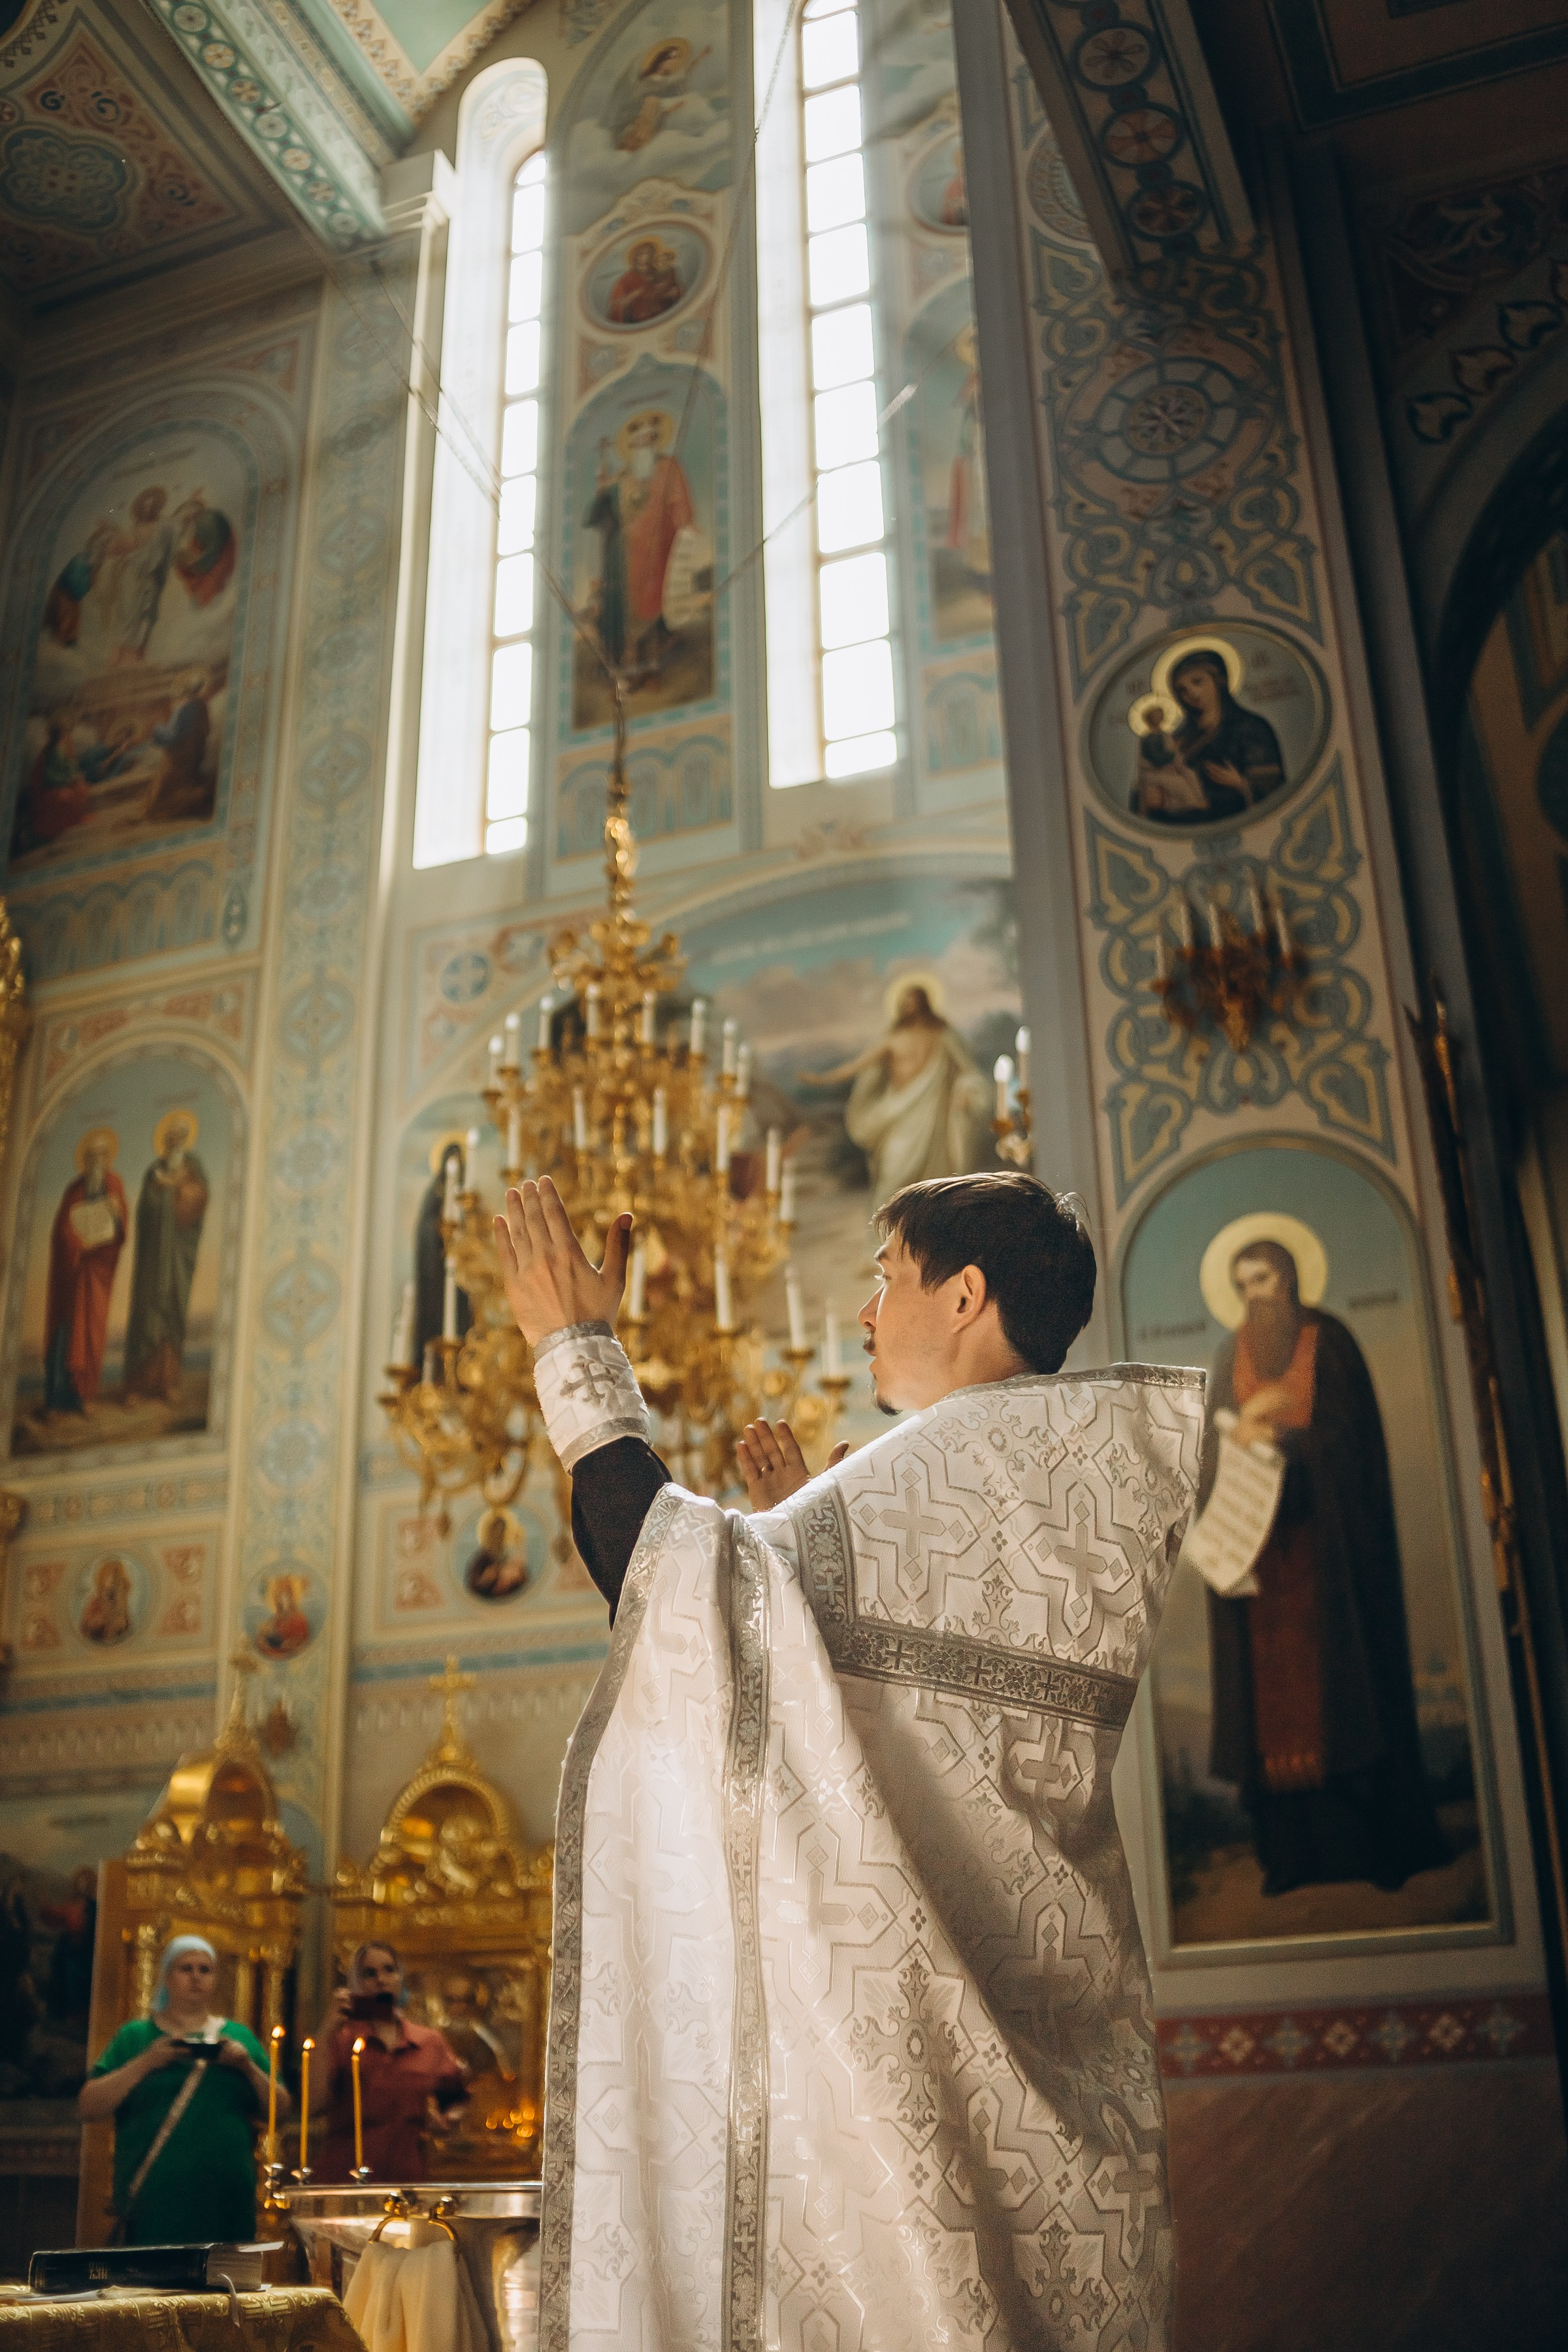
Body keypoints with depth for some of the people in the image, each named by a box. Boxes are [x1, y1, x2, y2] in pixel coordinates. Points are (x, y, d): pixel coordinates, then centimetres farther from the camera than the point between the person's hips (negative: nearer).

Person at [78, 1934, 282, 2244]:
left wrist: (248, 2067, -7)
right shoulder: (135, 2036, 8)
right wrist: (146, 2062, -12)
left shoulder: (238, 2036, 13)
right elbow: (88, 2109, -2)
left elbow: (281, 2110, 9)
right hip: (153, 2207, -2)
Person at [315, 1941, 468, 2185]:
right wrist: (327, 2031, -12)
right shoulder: (340, 2038, 4)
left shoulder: (432, 2043, 12)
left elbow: (457, 2099, 25)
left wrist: (447, 2121, 4)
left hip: (408, 2174, 2)